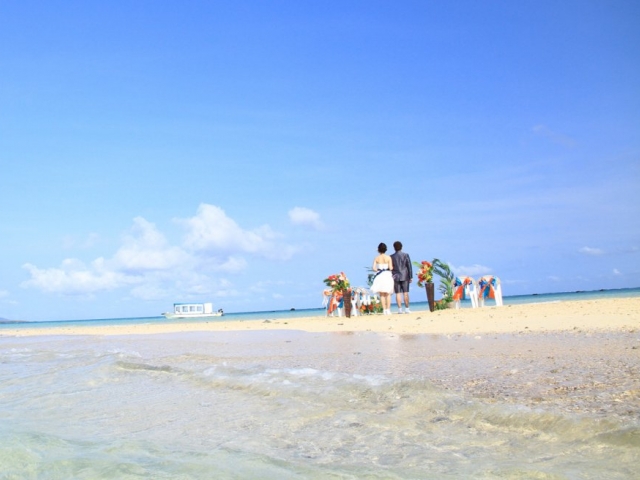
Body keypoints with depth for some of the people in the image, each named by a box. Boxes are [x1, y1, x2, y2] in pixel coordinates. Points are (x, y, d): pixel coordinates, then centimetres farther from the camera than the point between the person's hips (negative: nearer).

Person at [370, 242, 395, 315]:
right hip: (387, 276, 0)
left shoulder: (376, 258, -2)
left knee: (382, 294, 7)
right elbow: (390, 268, -10)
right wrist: (392, 267, 12)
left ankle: (384, 310, 5)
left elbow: (374, 268, -8)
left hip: (380, 276, 1)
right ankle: (388, 310, 3)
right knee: (388, 294, 7)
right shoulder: (388, 257, -5)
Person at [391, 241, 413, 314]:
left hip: (396, 277, 1)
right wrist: (410, 277, 1)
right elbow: (409, 266, -3)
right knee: (405, 293, 2)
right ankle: (407, 309, 0)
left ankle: (400, 309, -1)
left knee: (398, 294, 2)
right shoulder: (406, 255, -1)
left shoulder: (392, 257, 1)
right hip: (404, 277, -1)